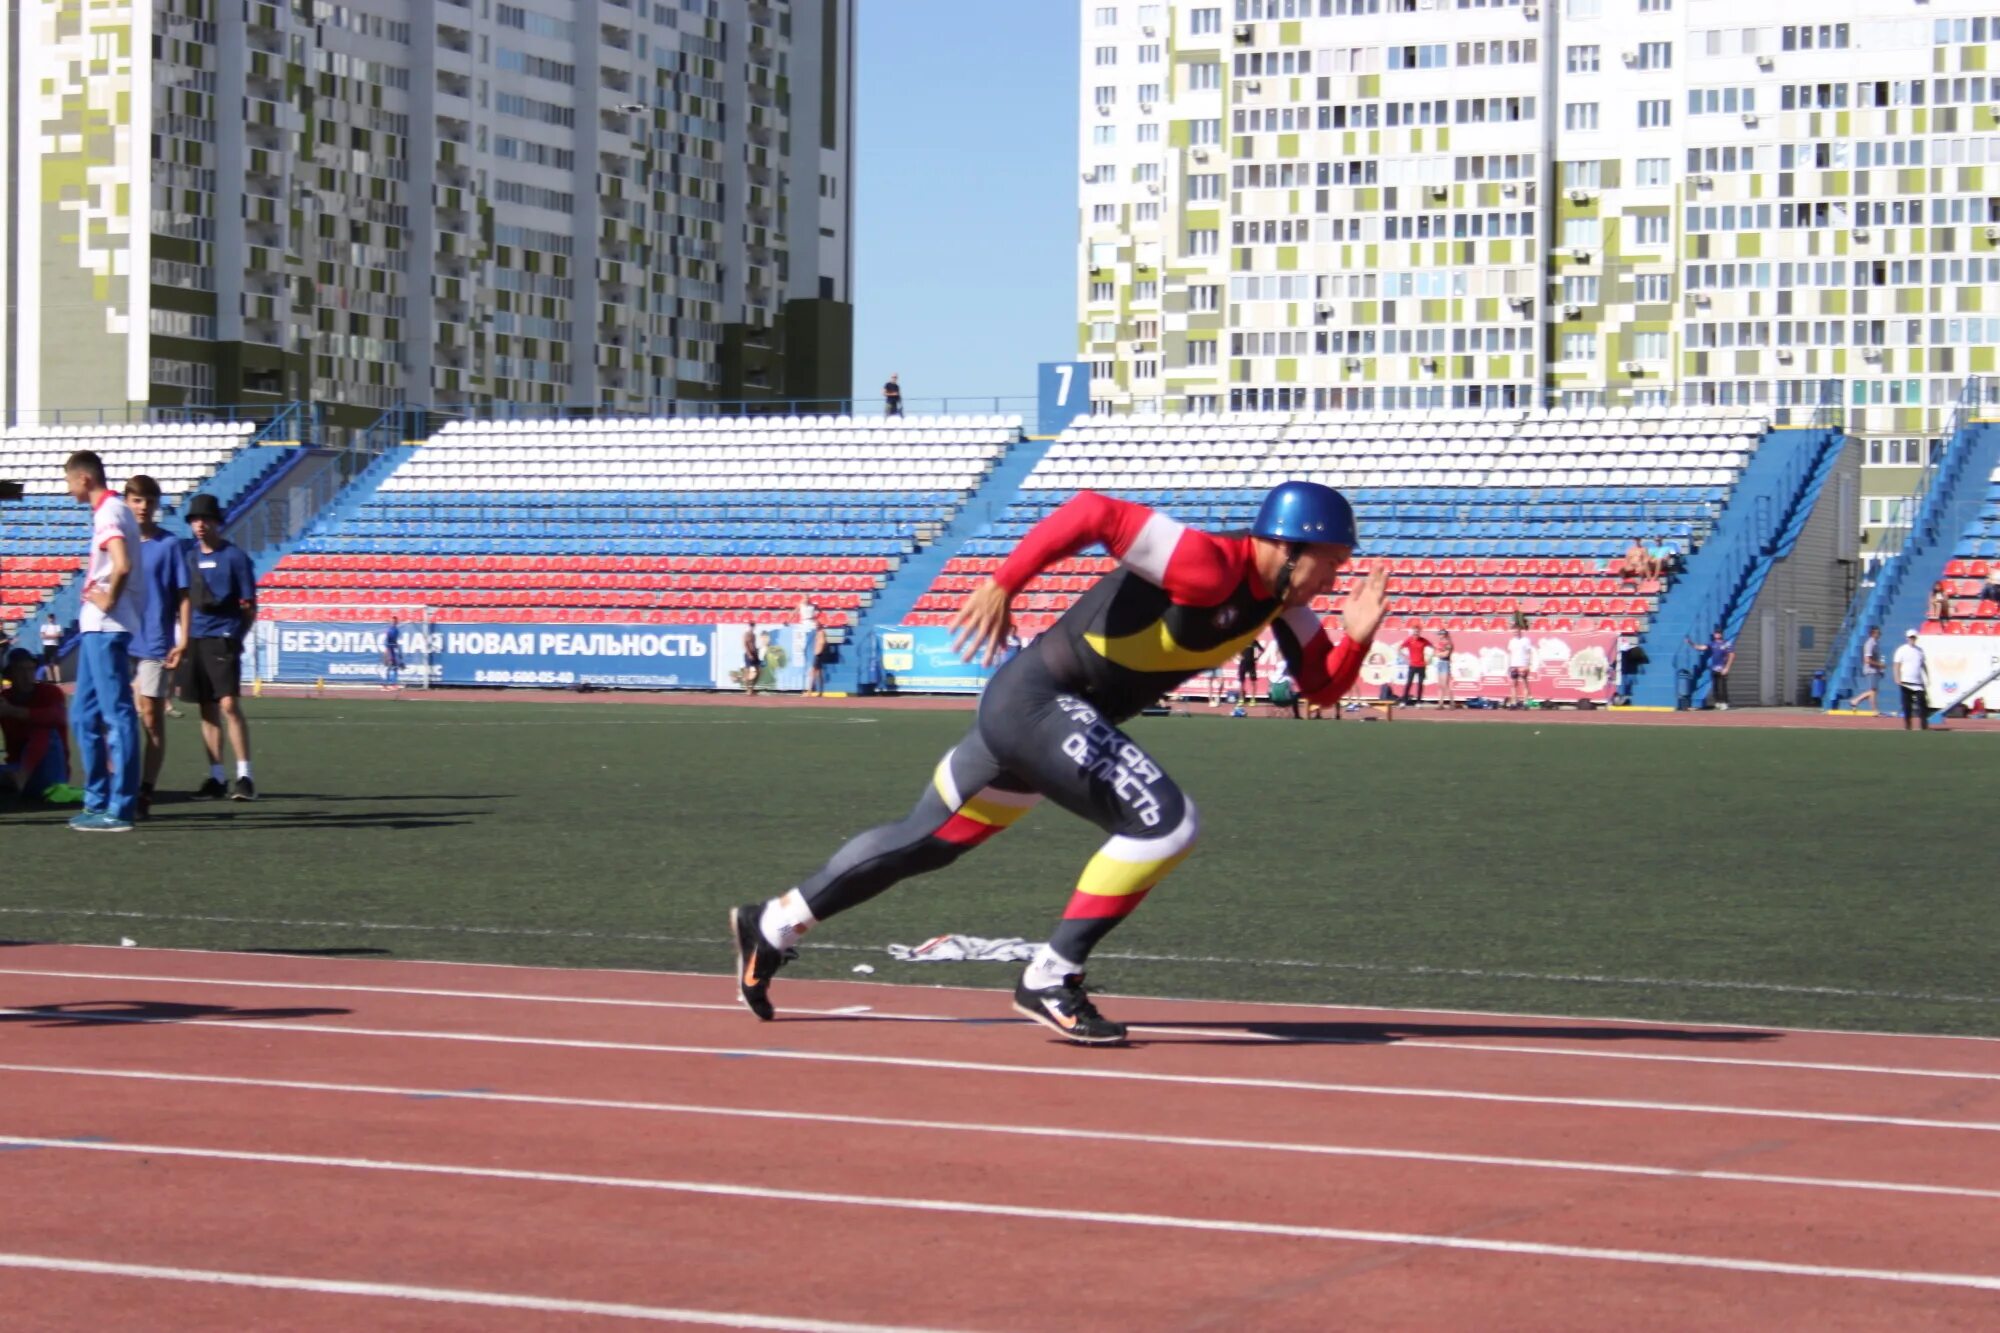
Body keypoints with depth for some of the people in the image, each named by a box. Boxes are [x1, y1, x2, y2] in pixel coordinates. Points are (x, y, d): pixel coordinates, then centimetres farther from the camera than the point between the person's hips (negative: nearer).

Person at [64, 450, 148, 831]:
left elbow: (122, 565, -29)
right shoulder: (109, 511, 16)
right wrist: (99, 596, 9)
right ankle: (98, 802, 18)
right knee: (85, 715, 14)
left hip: (106, 628, -10)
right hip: (97, 628, 10)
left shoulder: (109, 513, -14)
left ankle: (120, 809, -6)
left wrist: (108, 601, -16)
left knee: (117, 714, -8)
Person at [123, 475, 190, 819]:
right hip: (119, 641, 3)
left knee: (151, 716, 0)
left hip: (155, 643, -3)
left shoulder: (172, 544, -1)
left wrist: (183, 640, -9)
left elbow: (183, 595, -1)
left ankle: (145, 793, 4)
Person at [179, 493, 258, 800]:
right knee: (208, 709, 7)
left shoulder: (234, 556, -2)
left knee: (229, 704, -13)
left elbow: (249, 605, 0)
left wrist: (237, 636, -7)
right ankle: (215, 778, 11)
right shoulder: (189, 556, 13)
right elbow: (184, 600, 17)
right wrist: (183, 639, 7)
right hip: (196, 638, 5)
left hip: (223, 638, -5)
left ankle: (244, 775, -11)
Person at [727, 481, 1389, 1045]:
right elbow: (1094, 510, -28)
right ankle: (1050, 980, -11)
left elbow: (1323, 687, 10)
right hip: (1035, 698, -10)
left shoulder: (1281, 597, 4)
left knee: (928, 841, 17)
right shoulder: (1208, 566, -23)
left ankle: (771, 926, 29)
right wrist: (1003, 583, -31)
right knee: (1166, 822, -19)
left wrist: (1356, 637, -11)